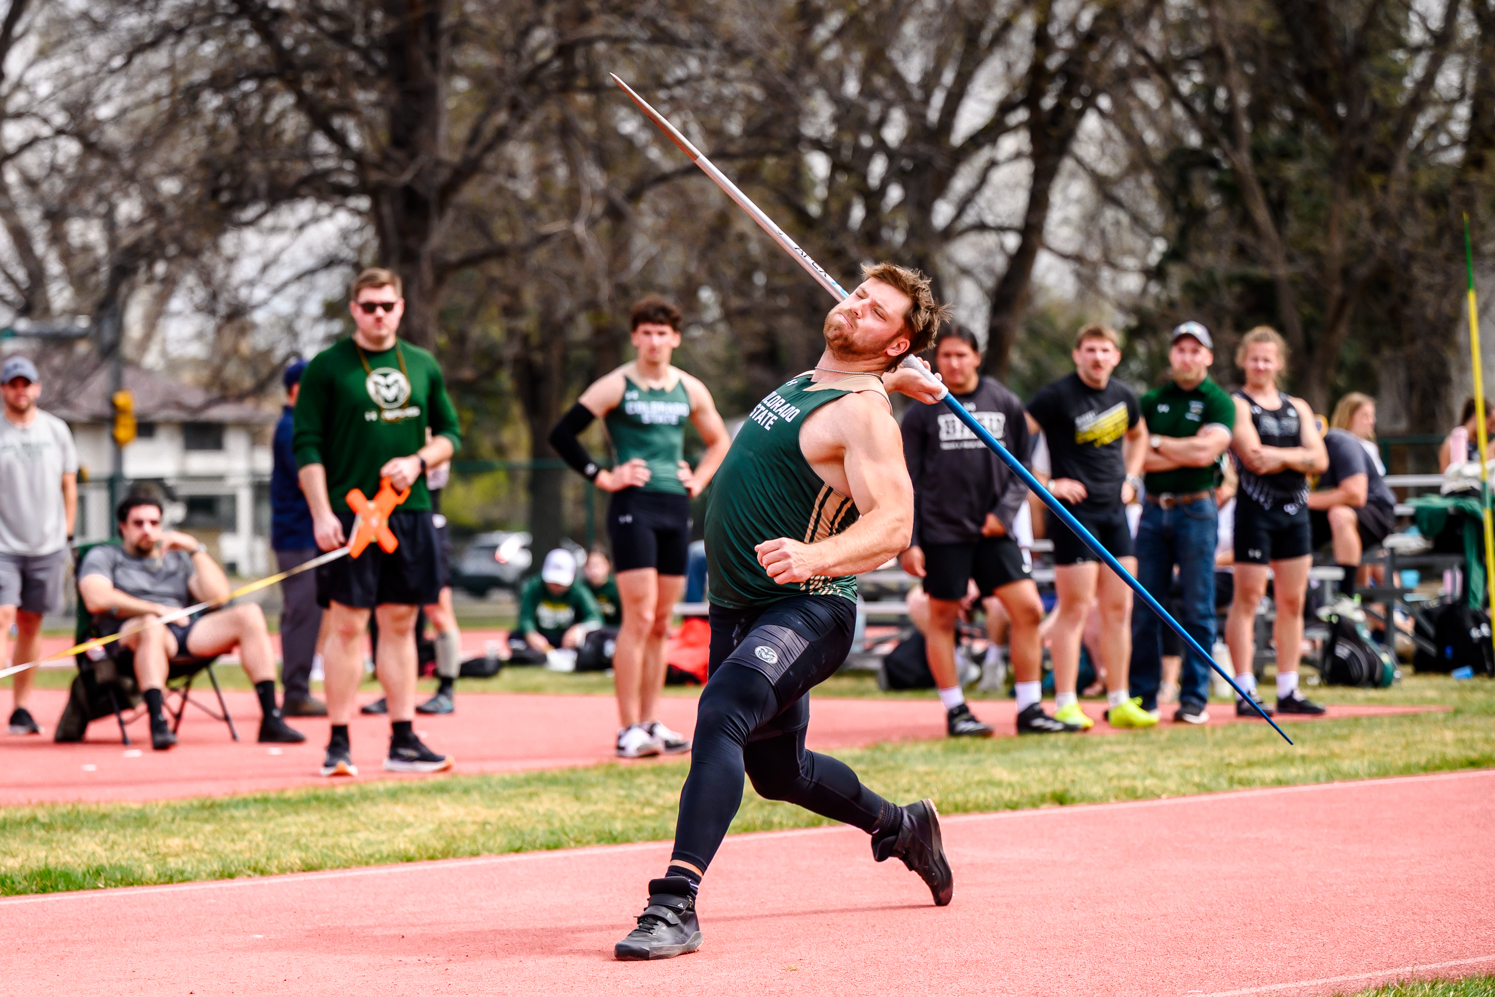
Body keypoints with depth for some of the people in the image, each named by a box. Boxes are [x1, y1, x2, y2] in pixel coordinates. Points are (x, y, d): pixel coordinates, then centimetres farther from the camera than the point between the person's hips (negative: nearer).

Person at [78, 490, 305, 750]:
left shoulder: (177, 559, 30)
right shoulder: (103, 556, 19)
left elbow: (218, 595, 14)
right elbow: (96, 599, -4)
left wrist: (195, 549, 8)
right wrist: (156, 609, -8)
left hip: (186, 634, 4)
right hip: (131, 636, -4)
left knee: (249, 614, -17)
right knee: (152, 626, -41)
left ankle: (271, 720, -26)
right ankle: (158, 725, -53)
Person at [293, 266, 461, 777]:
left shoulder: (423, 366, 12)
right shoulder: (327, 367, -1)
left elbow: (450, 433, 17)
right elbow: (307, 446, -4)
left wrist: (417, 461, -4)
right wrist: (321, 514, -12)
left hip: (410, 512, 4)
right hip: (349, 513, -4)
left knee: (400, 624, 7)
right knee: (347, 625, -4)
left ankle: (403, 741, 11)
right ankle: (339, 744, 0)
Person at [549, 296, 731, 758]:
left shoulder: (690, 390, 11)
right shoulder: (616, 387, -4)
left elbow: (719, 441, 27)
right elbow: (561, 434, -7)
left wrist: (699, 480, 13)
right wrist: (601, 477, -8)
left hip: (676, 510, 6)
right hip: (634, 507, -6)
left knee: (661, 623, 9)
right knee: (639, 617, -13)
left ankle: (650, 722, 15)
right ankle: (629, 729, -12)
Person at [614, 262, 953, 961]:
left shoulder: (864, 412, -14)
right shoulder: (801, 384, 12)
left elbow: (892, 523, -26)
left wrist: (814, 556, -42)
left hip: (806, 612, -10)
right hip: (738, 612, 10)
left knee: (723, 712, -34)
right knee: (778, 773, 22)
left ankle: (675, 904, -40)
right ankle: (902, 828, 49)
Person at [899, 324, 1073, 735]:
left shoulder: (1006, 404, 7)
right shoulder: (922, 411, 1)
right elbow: (908, 481, 2)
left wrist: (1005, 511, -4)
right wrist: (907, 542, -4)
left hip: (994, 531, 2)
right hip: (942, 533, -2)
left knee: (1028, 609, -6)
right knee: (942, 618, 2)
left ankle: (1029, 709, 2)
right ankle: (955, 712, 13)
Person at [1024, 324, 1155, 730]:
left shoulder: (1123, 396, 10)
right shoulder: (1058, 396, -11)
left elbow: (1138, 435, 31)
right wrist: (1046, 485, -17)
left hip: (1114, 511, 7)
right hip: (1074, 510, -7)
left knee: (1118, 609, 7)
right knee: (1075, 609, -7)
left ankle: (1119, 703, 14)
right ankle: (1066, 705, -2)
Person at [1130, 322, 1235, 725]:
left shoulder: (1218, 403, 1)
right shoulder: (1151, 401, 12)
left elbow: (1205, 451, -13)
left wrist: (1157, 443, -3)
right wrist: (1185, 454, -9)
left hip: (1196, 509, -3)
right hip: (1154, 510, 3)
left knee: (1197, 608, -1)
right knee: (1144, 607, 2)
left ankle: (1194, 697, 4)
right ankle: (1142, 696, 7)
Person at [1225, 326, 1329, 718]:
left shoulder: (1298, 409, 17)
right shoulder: (1237, 406, 0)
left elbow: (1319, 460, 5)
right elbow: (1253, 457, -14)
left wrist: (1282, 456, -11)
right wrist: (1298, 455, -8)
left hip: (1294, 509, 6)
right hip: (1256, 509, -6)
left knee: (1292, 601, 6)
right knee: (1248, 598, -6)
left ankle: (1289, 691, 12)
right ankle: (1245, 692, -4)